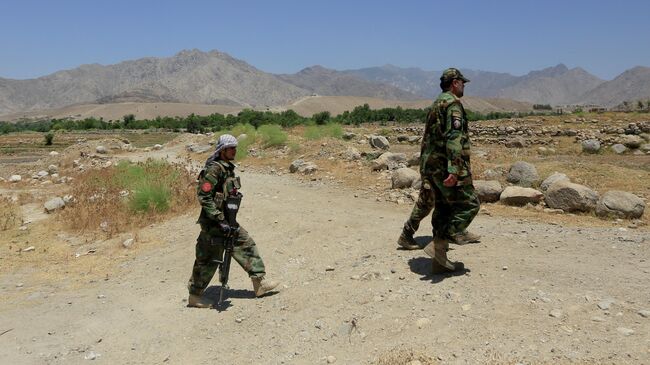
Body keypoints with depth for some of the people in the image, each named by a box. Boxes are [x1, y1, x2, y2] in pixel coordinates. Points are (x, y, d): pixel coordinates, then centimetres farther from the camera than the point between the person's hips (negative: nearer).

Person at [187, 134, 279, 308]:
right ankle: (195, 295, 17)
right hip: (213, 222, -9)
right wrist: (220, 220, -25)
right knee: (209, 259, 1)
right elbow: (204, 197, -23)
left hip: (226, 219, 9)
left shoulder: (229, 168, 10)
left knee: (246, 244, 10)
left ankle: (259, 282, 18)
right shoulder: (214, 169, -18)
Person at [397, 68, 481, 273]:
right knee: (469, 204, -5)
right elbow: (453, 137, -23)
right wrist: (454, 169, -31)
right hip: (445, 166, -10)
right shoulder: (453, 103, -10)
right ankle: (438, 244, -13)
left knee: (443, 208, 12)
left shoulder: (437, 104, 21)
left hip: (430, 165, 10)